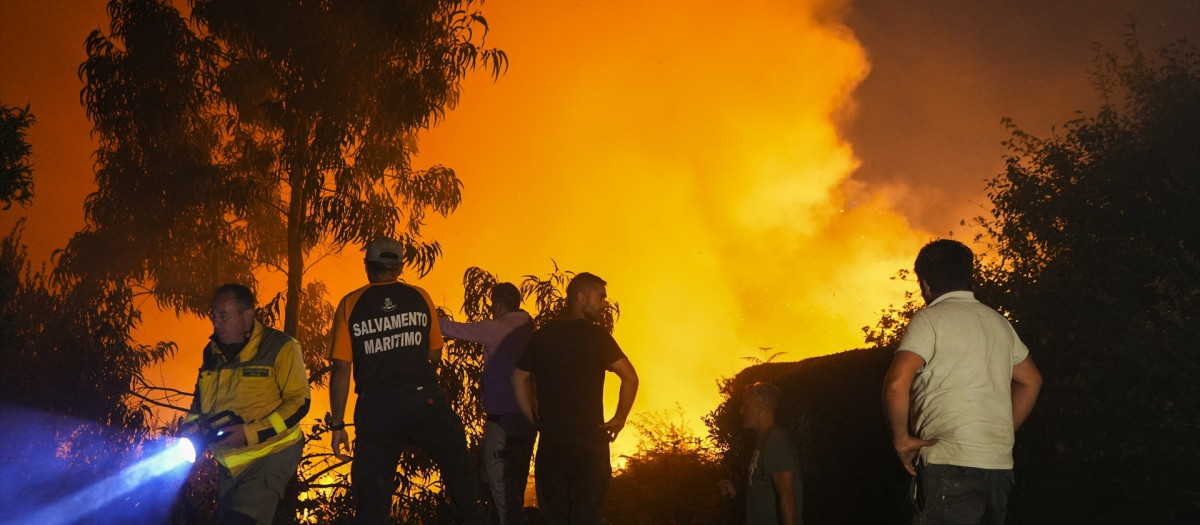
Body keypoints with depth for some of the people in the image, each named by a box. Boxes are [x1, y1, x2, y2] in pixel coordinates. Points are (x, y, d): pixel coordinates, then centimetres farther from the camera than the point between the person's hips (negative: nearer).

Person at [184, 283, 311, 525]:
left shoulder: (280, 348, -14)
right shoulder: (212, 351, 4)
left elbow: (299, 402, -16)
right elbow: (201, 397, 19)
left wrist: (250, 433, -23)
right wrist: (191, 428, -2)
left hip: (271, 455, -7)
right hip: (229, 461, 7)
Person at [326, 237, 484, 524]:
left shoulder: (350, 304, 1)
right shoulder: (419, 297, 5)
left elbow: (341, 368, -4)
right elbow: (435, 354, 10)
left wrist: (337, 424, 0)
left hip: (376, 408, 0)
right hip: (424, 400, 1)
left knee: (372, 493, 7)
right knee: (459, 468, 20)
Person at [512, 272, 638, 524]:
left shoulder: (540, 335, 6)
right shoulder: (595, 335, -8)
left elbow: (518, 379, 10)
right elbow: (630, 377, -15)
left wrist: (535, 420, 13)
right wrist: (619, 419, -4)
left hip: (550, 440, 4)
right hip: (590, 440, -4)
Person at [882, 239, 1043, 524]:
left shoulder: (929, 319, -5)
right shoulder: (998, 322, 17)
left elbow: (897, 383, -17)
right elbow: (1030, 380, 27)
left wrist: (901, 438, -5)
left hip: (951, 462, -7)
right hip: (1000, 464, 7)